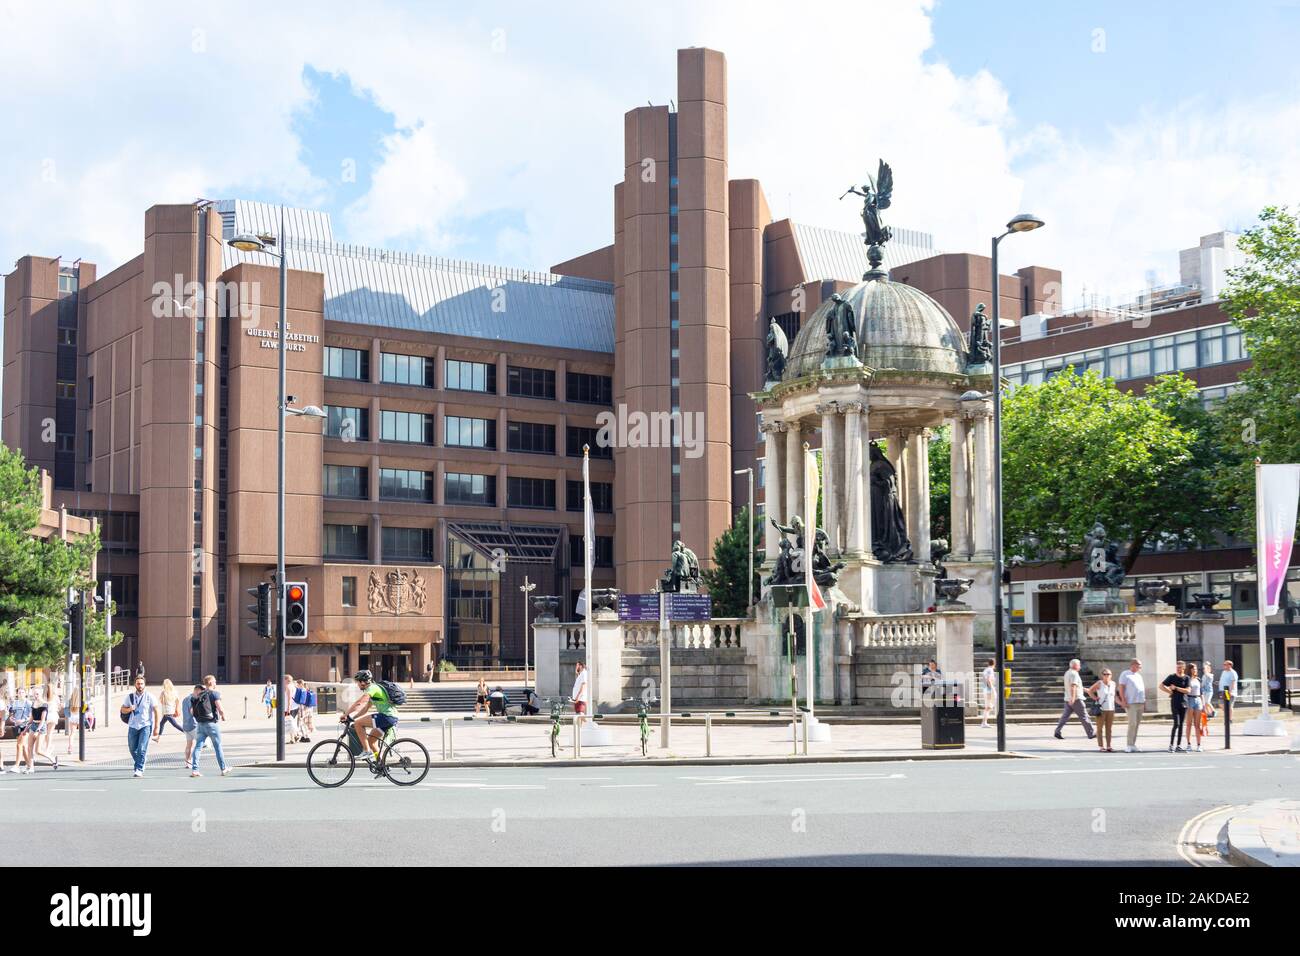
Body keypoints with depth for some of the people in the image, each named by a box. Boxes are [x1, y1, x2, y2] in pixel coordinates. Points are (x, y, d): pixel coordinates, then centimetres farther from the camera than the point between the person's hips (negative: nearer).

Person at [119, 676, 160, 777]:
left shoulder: (150, 697, -1)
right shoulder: (130, 696, 8)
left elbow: (156, 712, -1)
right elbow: (123, 709, 13)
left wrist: (156, 727, -5)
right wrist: (129, 709, -11)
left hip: (146, 726, -4)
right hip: (133, 726, 4)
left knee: (142, 749, -14)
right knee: (132, 749, 8)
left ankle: (139, 770, -11)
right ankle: (140, 765, 31)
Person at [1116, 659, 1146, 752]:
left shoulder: (1139, 676, 20)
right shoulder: (1125, 674, -3)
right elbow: (1121, 688, -9)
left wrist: (1145, 702, 17)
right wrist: (1123, 700, -17)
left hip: (1140, 703, 8)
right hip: (1131, 703, -7)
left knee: (1137, 724, 6)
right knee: (1132, 723, -13)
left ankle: (1133, 744, 10)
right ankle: (1129, 745, -10)